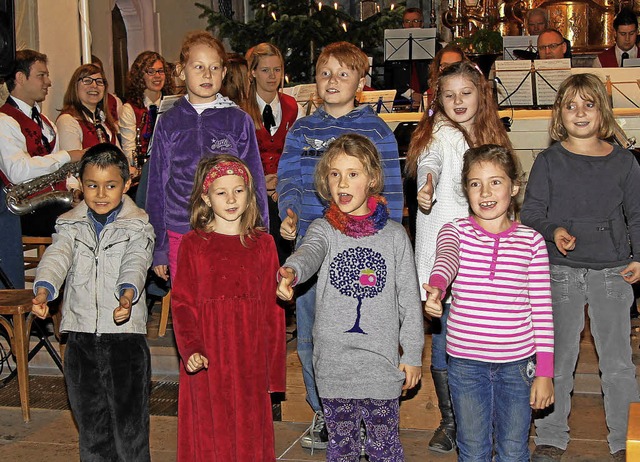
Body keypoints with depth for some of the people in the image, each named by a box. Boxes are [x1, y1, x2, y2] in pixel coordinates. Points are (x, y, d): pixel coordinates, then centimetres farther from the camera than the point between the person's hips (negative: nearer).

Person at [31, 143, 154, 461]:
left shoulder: (138, 227, 0)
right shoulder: (70, 225, 8)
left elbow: (136, 262, -17)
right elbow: (57, 256, -9)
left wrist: (128, 293, -39)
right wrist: (44, 289, -30)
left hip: (126, 332, -3)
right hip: (81, 333, 3)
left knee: (130, 418, 0)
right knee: (89, 418, 14)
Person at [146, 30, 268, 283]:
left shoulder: (238, 121, 4)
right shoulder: (168, 123, 6)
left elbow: (254, 182, 7)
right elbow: (157, 185, 10)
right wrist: (159, 248, 7)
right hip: (180, 235, 1)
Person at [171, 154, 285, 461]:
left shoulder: (262, 243, 5)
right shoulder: (193, 244, 2)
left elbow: (273, 307, 5)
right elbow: (182, 302, -2)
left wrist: (273, 366, 2)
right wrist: (191, 349, -16)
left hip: (250, 359, 1)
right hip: (207, 360, -1)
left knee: (250, 436, 7)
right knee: (208, 437, 5)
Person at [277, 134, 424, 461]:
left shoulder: (394, 235, 1)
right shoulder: (323, 229, 0)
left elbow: (409, 299, 4)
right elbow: (309, 253, -24)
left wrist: (412, 354, 3)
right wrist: (291, 270, -47)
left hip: (381, 361, -1)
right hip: (333, 360, 1)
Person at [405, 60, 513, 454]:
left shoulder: (491, 135, 12)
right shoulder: (440, 136, -4)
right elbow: (429, 164, -24)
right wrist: (426, 188, -45)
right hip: (443, 253, -4)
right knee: (444, 339, 2)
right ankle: (449, 421, 17)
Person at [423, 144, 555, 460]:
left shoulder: (531, 241, 1)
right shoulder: (456, 231, -2)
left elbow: (542, 309, 1)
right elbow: (446, 259, -27)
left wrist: (545, 372, -2)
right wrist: (436, 287, -50)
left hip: (517, 362, 0)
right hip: (465, 360, 0)